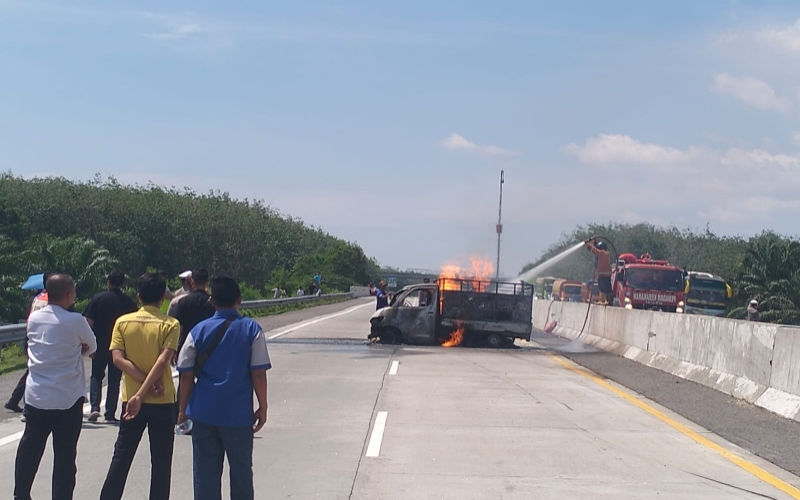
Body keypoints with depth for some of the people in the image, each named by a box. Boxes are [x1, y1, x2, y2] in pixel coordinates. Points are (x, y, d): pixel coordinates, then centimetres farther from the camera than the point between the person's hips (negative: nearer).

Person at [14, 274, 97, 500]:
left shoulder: (34, 318, 3)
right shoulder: (75, 321, -13)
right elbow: (91, 347, 2)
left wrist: (69, 350, 4)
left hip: (35, 396, 5)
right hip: (67, 399, -5)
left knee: (29, 448, 16)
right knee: (65, 454, 2)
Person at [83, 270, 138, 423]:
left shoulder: (98, 298, -5)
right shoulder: (129, 303, -1)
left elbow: (89, 321, -7)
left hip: (100, 345, -1)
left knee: (96, 376, 13)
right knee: (114, 380, 8)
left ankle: (94, 407, -4)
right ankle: (110, 414, 7)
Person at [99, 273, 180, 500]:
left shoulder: (123, 322, 1)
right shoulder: (170, 325, -7)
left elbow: (118, 358, -9)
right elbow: (163, 361, -17)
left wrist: (146, 381, -11)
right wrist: (142, 394, -19)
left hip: (131, 399, 2)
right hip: (162, 401, -2)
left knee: (121, 456, 12)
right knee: (161, 462, 5)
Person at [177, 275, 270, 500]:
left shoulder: (199, 331, -1)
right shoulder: (251, 330, -5)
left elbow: (186, 375, 0)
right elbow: (258, 373, -7)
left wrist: (183, 408, 10)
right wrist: (262, 407, 2)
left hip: (204, 412, 1)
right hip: (238, 413, -1)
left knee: (206, 472, 8)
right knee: (241, 471, 11)